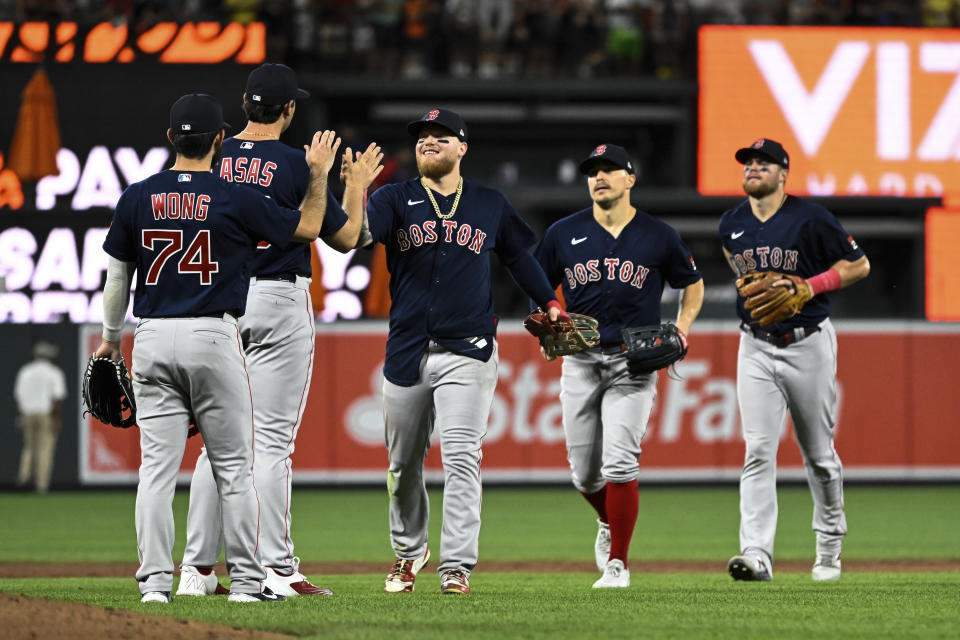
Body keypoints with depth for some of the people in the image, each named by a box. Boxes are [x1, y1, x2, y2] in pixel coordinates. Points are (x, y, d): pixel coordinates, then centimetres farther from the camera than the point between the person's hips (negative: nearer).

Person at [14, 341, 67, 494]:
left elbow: (18, 396, 5)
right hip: (48, 416, -3)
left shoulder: (25, 371, 8)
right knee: (45, 448, 0)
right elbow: (58, 399, -11)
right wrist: (57, 420, -10)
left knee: (29, 445, 18)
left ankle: (25, 474, -5)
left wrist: (19, 418, 8)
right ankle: (42, 485, -4)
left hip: (27, 414, 3)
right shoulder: (54, 373, -3)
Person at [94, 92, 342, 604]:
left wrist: (110, 338, 23)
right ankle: (245, 580, 5)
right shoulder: (235, 199, -5)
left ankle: (155, 581, -3)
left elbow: (116, 276, 10)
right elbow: (308, 227, 6)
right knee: (234, 466, 5)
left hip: (152, 340, 3)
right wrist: (319, 173, 21)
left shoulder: (137, 198, 3)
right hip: (213, 336, -3)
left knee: (157, 465, 3)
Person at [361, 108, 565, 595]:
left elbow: (517, 255, 23)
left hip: (467, 352, -1)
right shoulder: (394, 200, 3)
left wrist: (549, 304, 18)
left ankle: (457, 566, -14)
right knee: (404, 463, 11)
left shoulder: (490, 206, 8)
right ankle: (409, 551, 32)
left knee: (460, 456, -13)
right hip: (407, 352, 1)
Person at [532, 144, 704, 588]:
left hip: (633, 362, -2)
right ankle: (609, 523, 38)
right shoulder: (563, 234, 5)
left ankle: (618, 563, -8)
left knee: (619, 464, -15)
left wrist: (680, 330, -1)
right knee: (584, 472, 6)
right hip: (580, 362, 2)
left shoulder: (658, 236, 3)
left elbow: (692, 285, 16)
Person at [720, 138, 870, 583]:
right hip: (756, 348, 3)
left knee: (819, 452, 8)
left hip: (808, 344, -3)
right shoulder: (731, 225, 5)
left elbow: (859, 265, -4)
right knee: (758, 451, -11)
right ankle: (757, 554, -20)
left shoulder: (810, 219, -9)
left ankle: (830, 544, 30)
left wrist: (810, 286, -16)